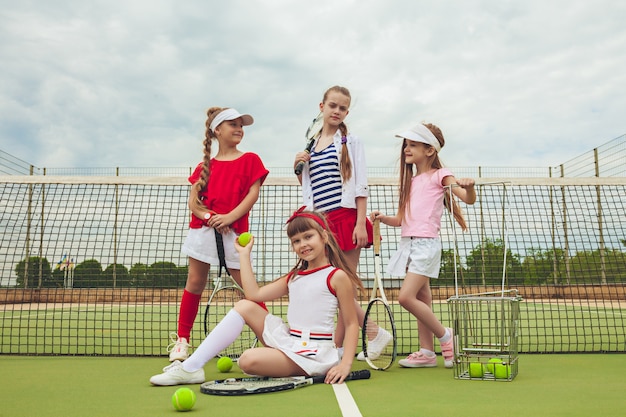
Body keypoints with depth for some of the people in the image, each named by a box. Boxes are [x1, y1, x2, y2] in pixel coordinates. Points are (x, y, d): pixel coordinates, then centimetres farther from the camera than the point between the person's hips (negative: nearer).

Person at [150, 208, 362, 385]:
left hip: (313, 352, -8)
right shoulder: (294, 276, 15)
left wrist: (345, 363, -18)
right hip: (289, 340, 8)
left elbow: (351, 323, -5)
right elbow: (254, 294, 4)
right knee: (245, 306, -3)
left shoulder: (337, 276, -6)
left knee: (249, 360, -30)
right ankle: (190, 368, -6)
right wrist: (244, 254, 9)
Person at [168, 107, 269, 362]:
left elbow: (253, 193, -4)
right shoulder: (205, 166, 12)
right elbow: (193, 201, 6)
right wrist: (209, 216, -14)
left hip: (233, 231, -2)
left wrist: (229, 217, -16)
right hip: (202, 229, 2)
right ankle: (181, 340, 11)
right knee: (195, 283, 3)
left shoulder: (250, 160, 7)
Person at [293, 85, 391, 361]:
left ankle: (337, 347, 6)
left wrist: (361, 223, -14)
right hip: (321, 220, 5)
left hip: (346, 218, -5)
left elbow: (361, 185, -5)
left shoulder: (350, 142, 1)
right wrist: (298, 167, 3)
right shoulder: (310, 144, 14)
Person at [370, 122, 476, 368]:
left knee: (406, 297, -15)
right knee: (422, 300, 8)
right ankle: (427, 352, 13)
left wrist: (469, 187, -33)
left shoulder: (439, 175, -1)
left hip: (426, 243, -7)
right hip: (408, 243, 7)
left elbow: (469, 199, -12)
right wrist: (383, 218, -2)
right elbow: (400, 220, 16)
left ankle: (445, 336, 1)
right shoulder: (411, 180, 19)